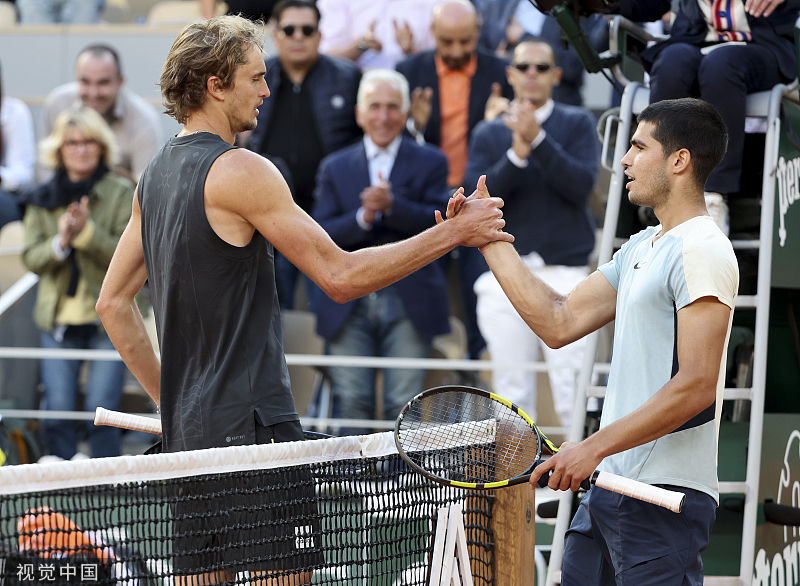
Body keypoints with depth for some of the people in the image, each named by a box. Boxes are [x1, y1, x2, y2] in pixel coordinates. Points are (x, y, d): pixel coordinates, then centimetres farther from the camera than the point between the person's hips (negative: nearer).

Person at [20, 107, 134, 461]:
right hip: (58, 321, 3)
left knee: (102, 412, -7)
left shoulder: (122, 194, -1)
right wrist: (61, 241, -14)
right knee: (58, 413, 0)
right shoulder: (42, 199, 9)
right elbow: (30, 258, 5)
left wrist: (87, 232, -21)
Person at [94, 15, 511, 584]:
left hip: (188, 429, 9)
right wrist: (453, 234, -9)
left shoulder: (157, 174, 14)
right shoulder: (238, 170, -13)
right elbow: (341, 276, -14)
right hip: (252, 425, -9)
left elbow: (113, 302, 20)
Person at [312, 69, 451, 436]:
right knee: (351, 402, 0)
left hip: (408, 301, -2)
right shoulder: (336, 168, 13)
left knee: (404, 403, -4)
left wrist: (393, 206, -20)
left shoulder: (430, 163, 8)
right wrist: (362, 217, -16)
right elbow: (320, 236, 1)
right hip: (349, 304, 2)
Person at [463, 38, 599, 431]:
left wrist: (537, 140, -17)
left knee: (574, 394, -12)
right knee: (512, 398, 4)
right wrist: (516, 155, -14)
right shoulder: (488, 134, 13)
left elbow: (581, 185, -7)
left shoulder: (576, 124, 8)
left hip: (564, 272, -2)